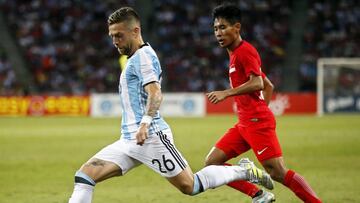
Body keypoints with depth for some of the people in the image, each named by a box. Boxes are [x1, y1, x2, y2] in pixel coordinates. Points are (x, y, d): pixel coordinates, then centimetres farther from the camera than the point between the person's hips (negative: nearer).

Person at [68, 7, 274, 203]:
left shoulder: (143, 56, -7)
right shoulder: (136, 59, 22)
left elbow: (156, 94, -21)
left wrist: (145, 123, -35)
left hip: (151, 136, -9)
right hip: (129, 140, 9)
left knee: (190, 186, -5)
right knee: (84, 176, -6)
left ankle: (244, 171, 14)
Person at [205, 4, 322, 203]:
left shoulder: (245, 50, -8)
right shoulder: (236, 54, 21)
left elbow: (257, 83, -22)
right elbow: (268, 86, 26)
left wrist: (226, 93, -21)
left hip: (257, 122, -10)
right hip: (244, 124, 10)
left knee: (277, 172, -15)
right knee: (212, 163, 3)